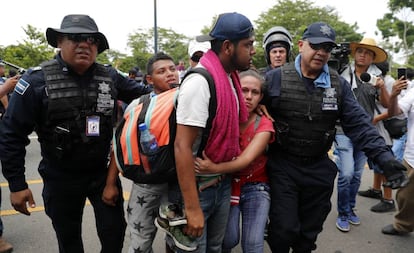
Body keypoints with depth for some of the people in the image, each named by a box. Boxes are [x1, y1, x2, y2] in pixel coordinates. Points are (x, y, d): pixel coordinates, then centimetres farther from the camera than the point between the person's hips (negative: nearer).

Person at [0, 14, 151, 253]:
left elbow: (144, 94, 11)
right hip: (61, 178, -1)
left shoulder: (110, 77, -4)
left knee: (114, 232, 12)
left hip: (104, 172, 2)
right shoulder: (37, 80, -12)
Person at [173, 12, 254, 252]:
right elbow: (182, 147, -25)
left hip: (224, 182, 8)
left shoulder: (230, 77, 3)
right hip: (198, 186, -8)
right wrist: (192, 208, -25)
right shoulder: (200, 81, -22)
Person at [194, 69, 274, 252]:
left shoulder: (264, 125, -10)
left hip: (255, 187, 0)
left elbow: (247, 159, -25)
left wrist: (215, 168, -42)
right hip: (226, 184, 0)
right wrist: (206, 166, -32)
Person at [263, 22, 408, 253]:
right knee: (284, 229, 1)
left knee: (310, 232, 17)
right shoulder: (276, 78, -7)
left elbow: (359, 124, -2)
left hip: (319, 169, 3)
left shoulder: (339, 85, 1)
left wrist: (384, 157, -14)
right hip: (282, 166, -3)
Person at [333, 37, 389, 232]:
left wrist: (382, 87, -16)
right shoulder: (342, 74, -5)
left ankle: (350, 209, 31)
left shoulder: (375, 77, 5)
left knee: (356, 175, 13)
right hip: (343, 131, -4)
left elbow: (386, 104, 0)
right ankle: (343, 214, 9)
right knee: (346, 174, -10)